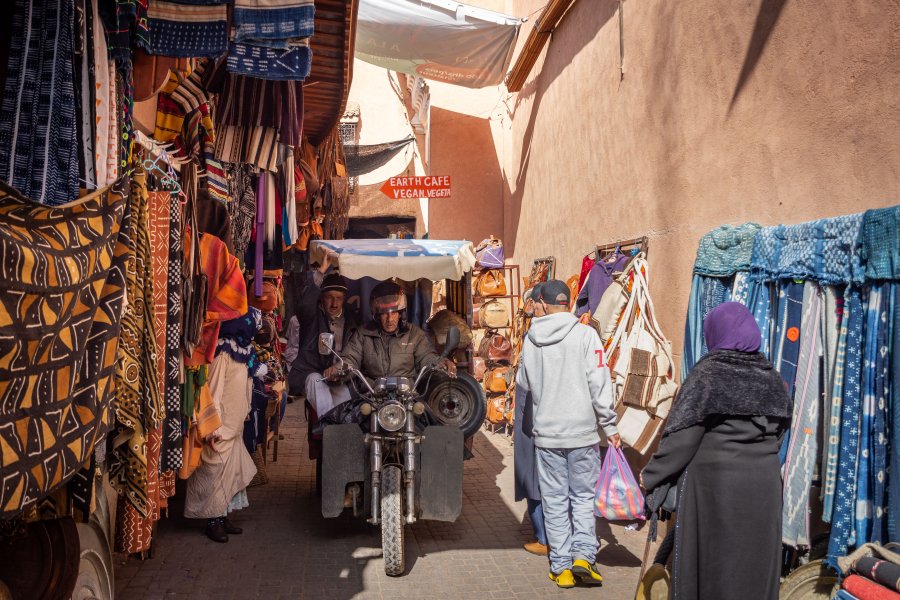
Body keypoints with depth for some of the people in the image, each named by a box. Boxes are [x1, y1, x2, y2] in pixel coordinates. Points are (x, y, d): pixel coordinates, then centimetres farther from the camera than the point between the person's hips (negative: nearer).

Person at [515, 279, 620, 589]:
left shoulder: (531, 340, 1)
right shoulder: (585, 334, -8)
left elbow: (523, 384, 14)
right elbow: (599, 384, -10)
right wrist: (609, 426, -3)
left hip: (546, 433, 2)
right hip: (582, 432, -2)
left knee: (554, 500, 10)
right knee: (583, 496, 12)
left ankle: (561, 566, 13)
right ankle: (584, 554, 1)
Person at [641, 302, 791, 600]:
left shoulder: (707, 374, -12)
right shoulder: (772, 377, 6)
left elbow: (682, 436, -14)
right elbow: (778, 432, 10)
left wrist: (651, 476, -5)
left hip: (715, 484, -5)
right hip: (764, 484, 6)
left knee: (712, 562, 7)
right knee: (755, 561, 16)